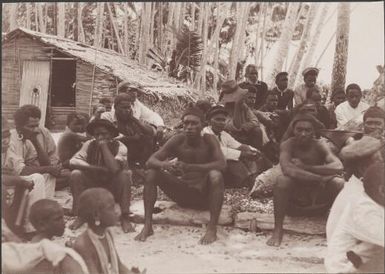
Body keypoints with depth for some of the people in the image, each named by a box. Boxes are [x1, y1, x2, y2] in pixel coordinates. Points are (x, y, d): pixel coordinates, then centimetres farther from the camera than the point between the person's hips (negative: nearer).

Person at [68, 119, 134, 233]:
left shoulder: (119, 147, -14)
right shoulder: (89, 145, -6)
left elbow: (115, 169, -32)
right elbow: (73, 161, -20)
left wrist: (104, 146, -28)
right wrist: (95, 168, -28)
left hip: (113, 189, -2)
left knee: (125, 174, -30)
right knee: (75, 174, -22)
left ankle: (125, 218, -21)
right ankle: (80, 215, -9)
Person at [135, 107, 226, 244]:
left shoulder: (208, 140, -9)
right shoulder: (178, 140, -4)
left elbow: (222, 164, -26)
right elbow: (151, 161, -9)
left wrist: (189, 167, -37)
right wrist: (164, 164, -34)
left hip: (204, 196, -3)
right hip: (181, 194, 3)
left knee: (216, 175, -33)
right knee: (151, 173, -14)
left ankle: (212, 228, -30)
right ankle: (147, 226, -14)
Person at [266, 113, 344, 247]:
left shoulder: (320, 146, -7)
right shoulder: (287, 145, -12)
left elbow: (338, 167, -26)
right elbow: (287, 170, -32)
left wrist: (304, 167, -27)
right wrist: (320, 178, -30)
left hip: (317, 202, 2)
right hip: (293, 201, -1)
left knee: (339, 183, -23)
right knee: (282, 179, -31)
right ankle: (278, 230, -19)